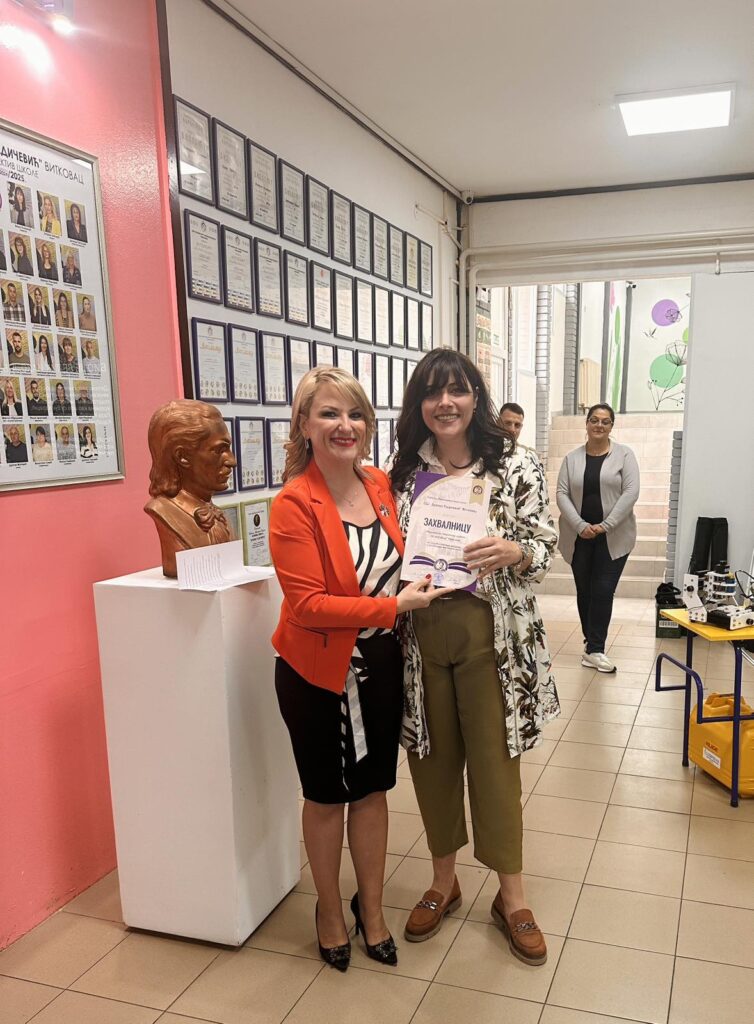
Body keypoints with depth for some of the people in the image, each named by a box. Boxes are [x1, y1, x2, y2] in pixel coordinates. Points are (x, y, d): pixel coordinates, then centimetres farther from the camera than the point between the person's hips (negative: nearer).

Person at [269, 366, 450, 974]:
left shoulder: (381, 486, -1)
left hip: (381, 663, 5)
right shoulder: (294, 505, -19)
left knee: (373, 788, 18)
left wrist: (422, 577, -2)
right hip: (320, 672, -4)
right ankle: (330, 908, 40)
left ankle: (372, 907, 40)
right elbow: (307, 604, -23)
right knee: (326, 795, 15)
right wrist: (395, 605, -23)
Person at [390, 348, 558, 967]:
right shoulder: (403, 472, 4)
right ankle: (444, 880, 37)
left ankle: (511, 895, 29)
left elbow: (546, 550, -4)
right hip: (420, 637, 3)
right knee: (434, 758, 15)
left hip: (489, 636, -2)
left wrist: (512, 552, -24)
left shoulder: (517, 467, -4)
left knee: (494, 760, 8)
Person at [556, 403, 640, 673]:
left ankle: (594, 649, 0)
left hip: (614, 537, -2)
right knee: (584, 591, 10)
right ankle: (593, 641, 25)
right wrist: (580, 525, -13)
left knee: (603, 592, -6)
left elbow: (631, 492, -8)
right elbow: (562, 494, 0)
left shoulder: (624, 455, 0)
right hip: (579, 536, 2)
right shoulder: (572, 458, 6)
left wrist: (605, 526, -14)